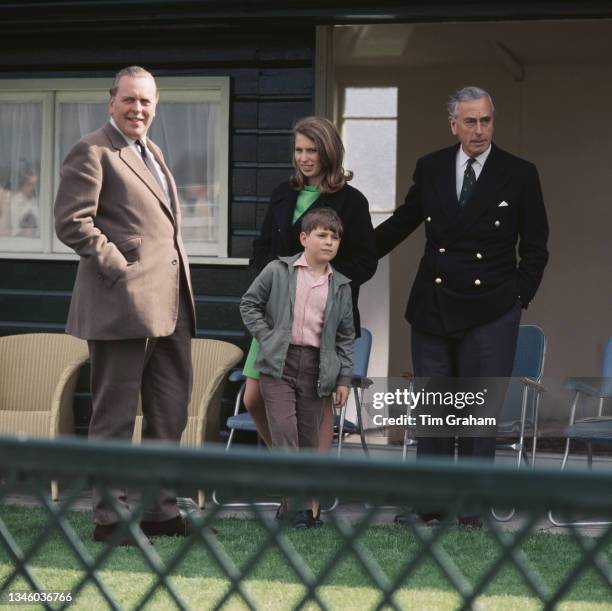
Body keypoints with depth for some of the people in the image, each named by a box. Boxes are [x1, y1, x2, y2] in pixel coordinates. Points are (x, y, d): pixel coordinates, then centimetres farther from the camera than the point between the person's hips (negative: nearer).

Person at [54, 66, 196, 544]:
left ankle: (160, 510, 22)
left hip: (170, 306, 9)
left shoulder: (152, 153, 21)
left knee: (171, 414, 13)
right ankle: (110, 517, 3)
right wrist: (119, 268, -17)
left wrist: (179, 276, 16)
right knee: (114, 415, -2)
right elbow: (72, 222, -15)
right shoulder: (92, 152, -7)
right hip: (122, 303, -9)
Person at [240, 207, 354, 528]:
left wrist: (344, 379, 9)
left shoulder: (340, 286, 9)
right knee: (284, 431, -12)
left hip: (317, 367, 3)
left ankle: (304, 502, 13)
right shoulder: (278, 271, 1)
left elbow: (345, 335, 13)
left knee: (308, 437, 5)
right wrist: (265, 336, -2)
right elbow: (249, 303, 10)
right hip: (279, 362, -2)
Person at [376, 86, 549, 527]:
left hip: (490, 313, -3)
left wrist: (518, 297, -3)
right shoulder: (430, 169, 6)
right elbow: (405, 220, 21)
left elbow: (535, 247, 4)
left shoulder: (519, 174, -2)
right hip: (432, 308, 3)